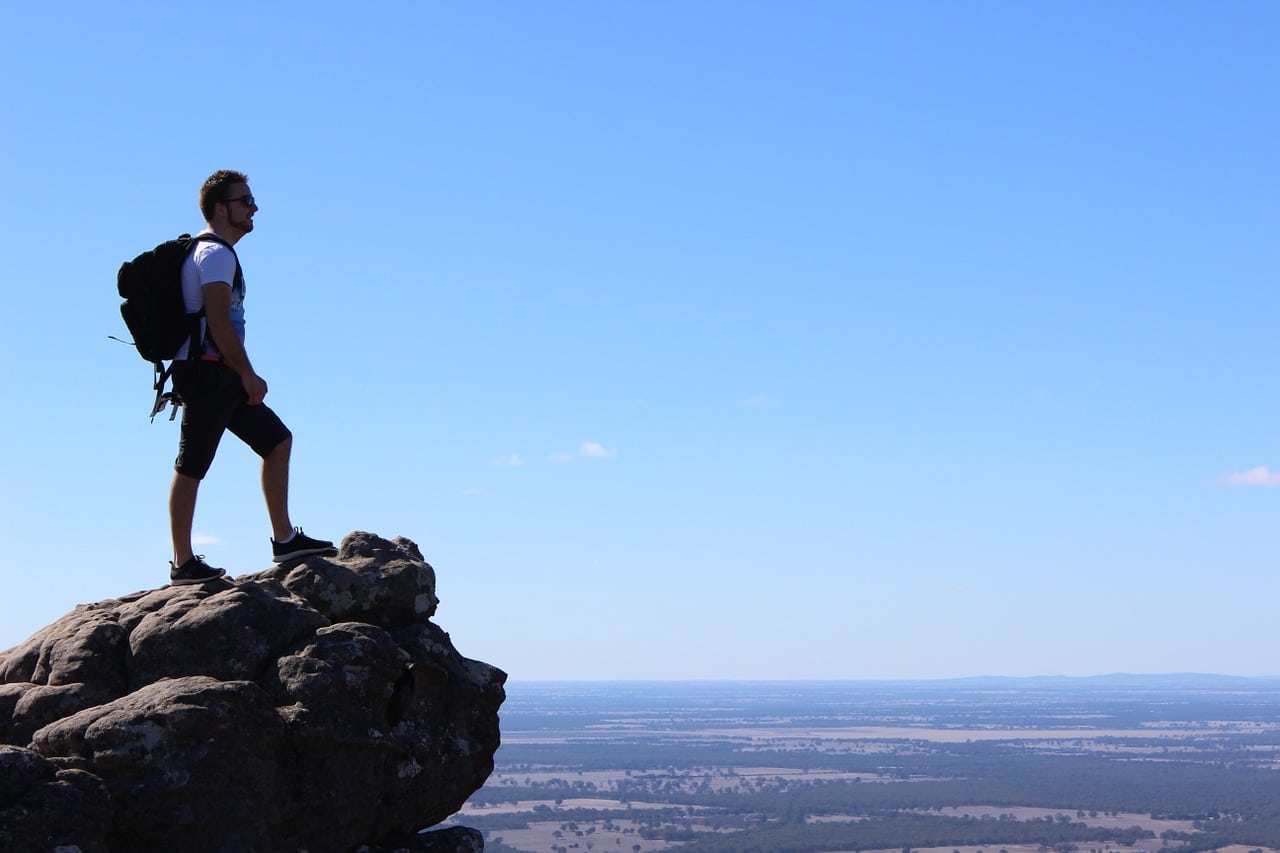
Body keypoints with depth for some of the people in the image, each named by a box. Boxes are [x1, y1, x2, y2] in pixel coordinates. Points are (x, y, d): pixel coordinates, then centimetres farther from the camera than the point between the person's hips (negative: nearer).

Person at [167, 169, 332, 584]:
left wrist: (243, 377, 21)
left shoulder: (211, 251, 21)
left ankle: (283, 539, 12)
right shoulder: (216, 253, -12)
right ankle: (183, 563, -1)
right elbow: (219, 323, -21)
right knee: (190, 468, -5)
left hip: (219, 377, 11)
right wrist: (249, 375, -16)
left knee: (277, 440, 12)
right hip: (207, 373, -11)